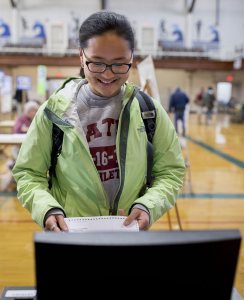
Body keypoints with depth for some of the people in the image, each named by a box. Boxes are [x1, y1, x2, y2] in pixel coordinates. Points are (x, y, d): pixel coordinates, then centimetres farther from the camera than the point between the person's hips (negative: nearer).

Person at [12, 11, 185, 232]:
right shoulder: (55, 110, -10)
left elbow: (170, 171, -2)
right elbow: (29, 174, -3)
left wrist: (148, 206, -18)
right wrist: (46, 209, -21)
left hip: (131, 234, 1)